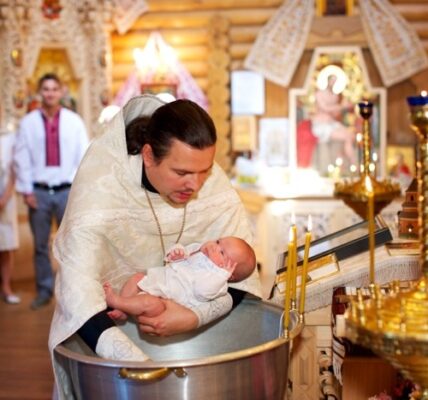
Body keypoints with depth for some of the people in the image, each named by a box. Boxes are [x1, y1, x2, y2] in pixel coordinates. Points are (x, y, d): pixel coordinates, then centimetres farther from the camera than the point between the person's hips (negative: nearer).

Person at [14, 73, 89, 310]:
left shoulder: (74, 121, 1)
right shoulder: (28, 122, 0)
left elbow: (83, 156, 1)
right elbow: (21, 159, 1)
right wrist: (26, 190, -2)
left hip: (67, 190, 0)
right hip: (38, 192, 1)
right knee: (40, 245, 9)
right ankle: (44, 290, 21)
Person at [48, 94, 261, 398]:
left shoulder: (214, 183, -26)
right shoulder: (99, 188, -35)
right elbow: (78, 289, -45)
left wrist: (196, 317, -40)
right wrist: (141, 365, -55)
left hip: (178, 308, 3)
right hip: (107, 315, -2)